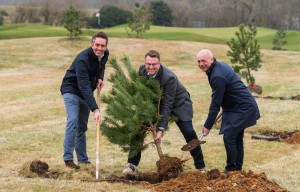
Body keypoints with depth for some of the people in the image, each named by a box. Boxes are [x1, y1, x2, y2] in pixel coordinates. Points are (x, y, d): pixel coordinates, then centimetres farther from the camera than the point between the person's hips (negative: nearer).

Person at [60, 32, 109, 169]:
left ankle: (83, 160, 14)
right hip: (72, 90, -7)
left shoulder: (105, 54, -9)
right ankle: (68, 159, -22)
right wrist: (95, 109, -46)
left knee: (82, 126, 9)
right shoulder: (83, 59, -33)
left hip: (86, 93, 7)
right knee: (73, 120, -22)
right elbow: (84, 87, -39)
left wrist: (100, 78, -6)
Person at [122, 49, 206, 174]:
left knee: (189, 133, -13)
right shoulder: (142, 70, -17)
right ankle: (132, 164, 5)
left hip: (177, 103, -5)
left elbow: (167, 105, -33)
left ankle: (200, 167, 2)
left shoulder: (169, 77, -34)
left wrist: (161, 129, -36)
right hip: (155, 102, 5)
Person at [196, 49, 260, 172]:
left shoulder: (218, 76, -25)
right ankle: (237, 168, 22)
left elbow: (215, 103, -23)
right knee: (237, 138, 15)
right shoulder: (219, 66, 7)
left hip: (242, 108, -11)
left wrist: (208, 126, -18)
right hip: (242, 106, 11)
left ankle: (232, 170, -6)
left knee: (229, 137, -12)